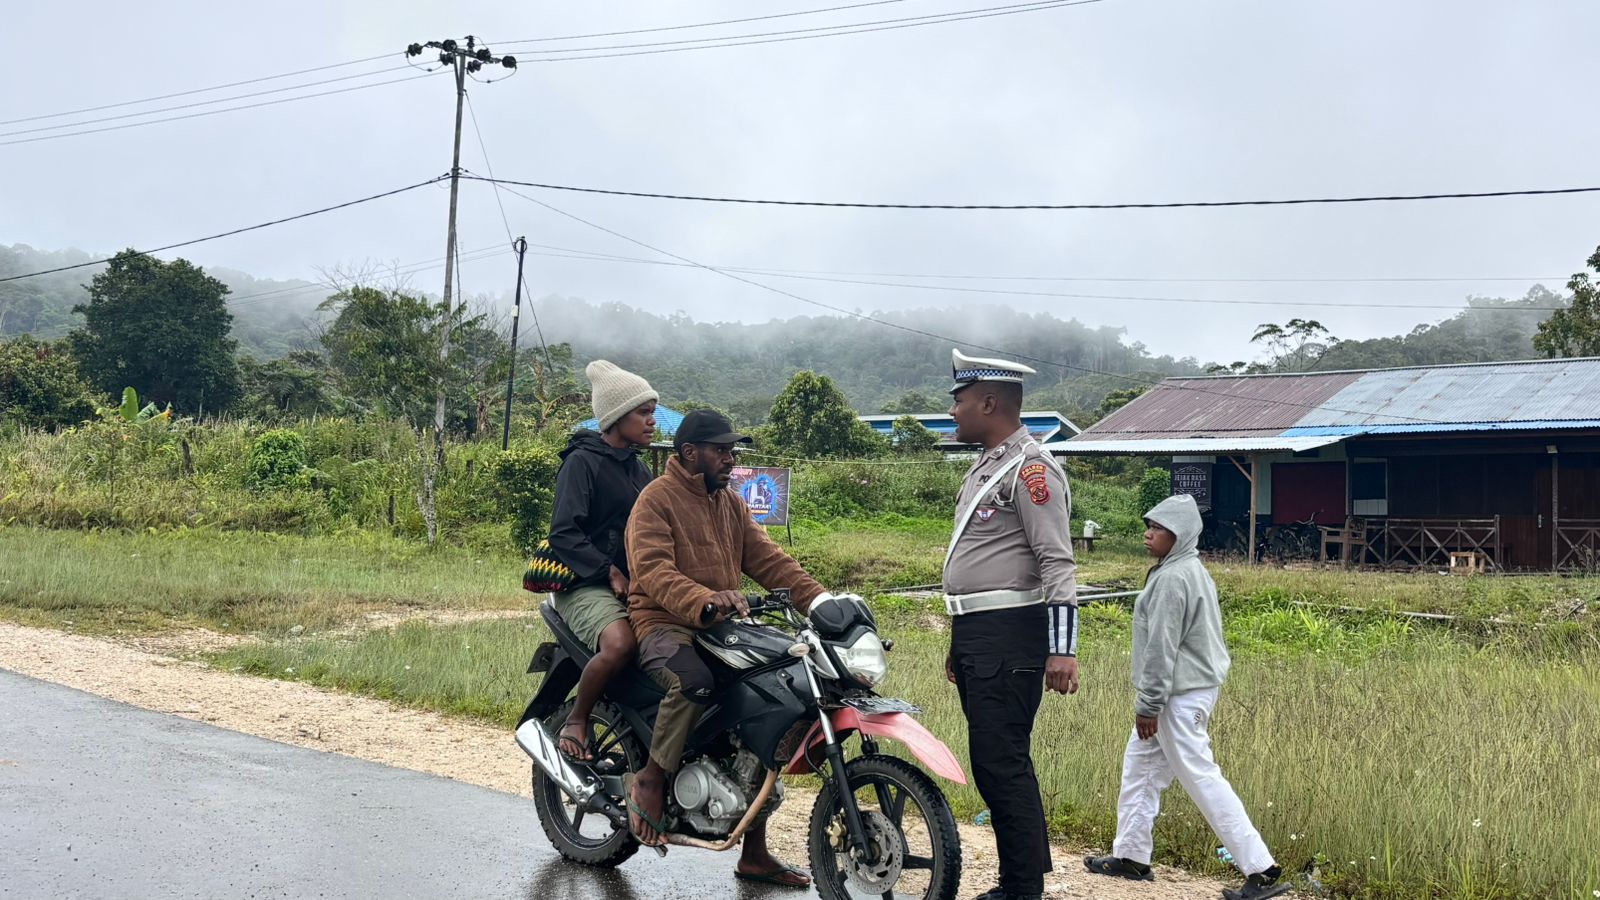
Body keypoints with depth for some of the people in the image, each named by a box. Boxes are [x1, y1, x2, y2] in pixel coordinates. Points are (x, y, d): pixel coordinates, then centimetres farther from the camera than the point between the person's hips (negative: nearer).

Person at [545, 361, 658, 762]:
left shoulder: (637, 469, 20)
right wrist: (610, 572, -20)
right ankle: (576, 722, -13)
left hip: (633, 584, 7)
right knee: (620, 644, -35)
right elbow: (563, 534, -13)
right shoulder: (583, 461, -5)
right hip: (586, 586, -7)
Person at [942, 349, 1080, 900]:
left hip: (1010, 638, -10)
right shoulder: (985, 467, 20)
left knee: (1002, 764, -11)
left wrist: (1062, 648, -24)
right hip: (977, 638, 10)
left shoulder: (1031, 467, -11)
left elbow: (1058, 564, -18)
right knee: (993, 765, 13)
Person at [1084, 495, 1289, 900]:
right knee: (1139, 766, 17)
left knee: (1202, 780, -7)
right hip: (1191, 687, 11)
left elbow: (1162, 647, -21)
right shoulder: (1192, 571, 13)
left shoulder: (1172, 578, -19)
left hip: (1180, 696, -11)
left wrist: (1148, 703, -16)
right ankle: (1131, 856, 25)